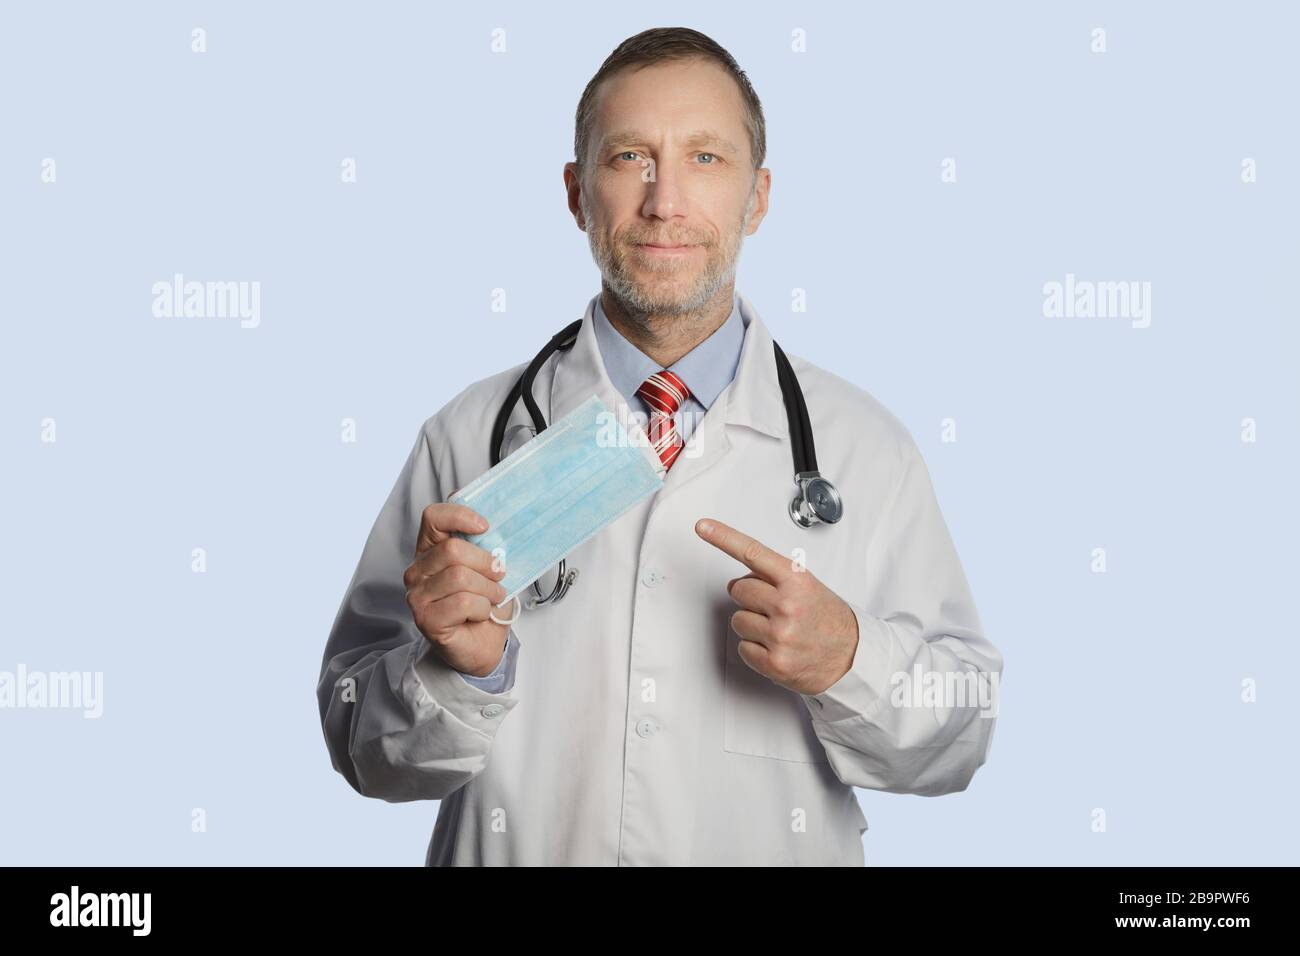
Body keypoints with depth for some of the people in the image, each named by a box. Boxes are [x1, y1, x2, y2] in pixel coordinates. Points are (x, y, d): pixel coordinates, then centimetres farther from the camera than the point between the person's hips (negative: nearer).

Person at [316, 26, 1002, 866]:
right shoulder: (468, 439, -6)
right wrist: (460, 671, -21)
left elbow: (961, 736, -3)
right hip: (516, 845, 0)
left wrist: (847, 662, -19)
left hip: (787, 846, 0)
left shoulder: (867, 447, -5)